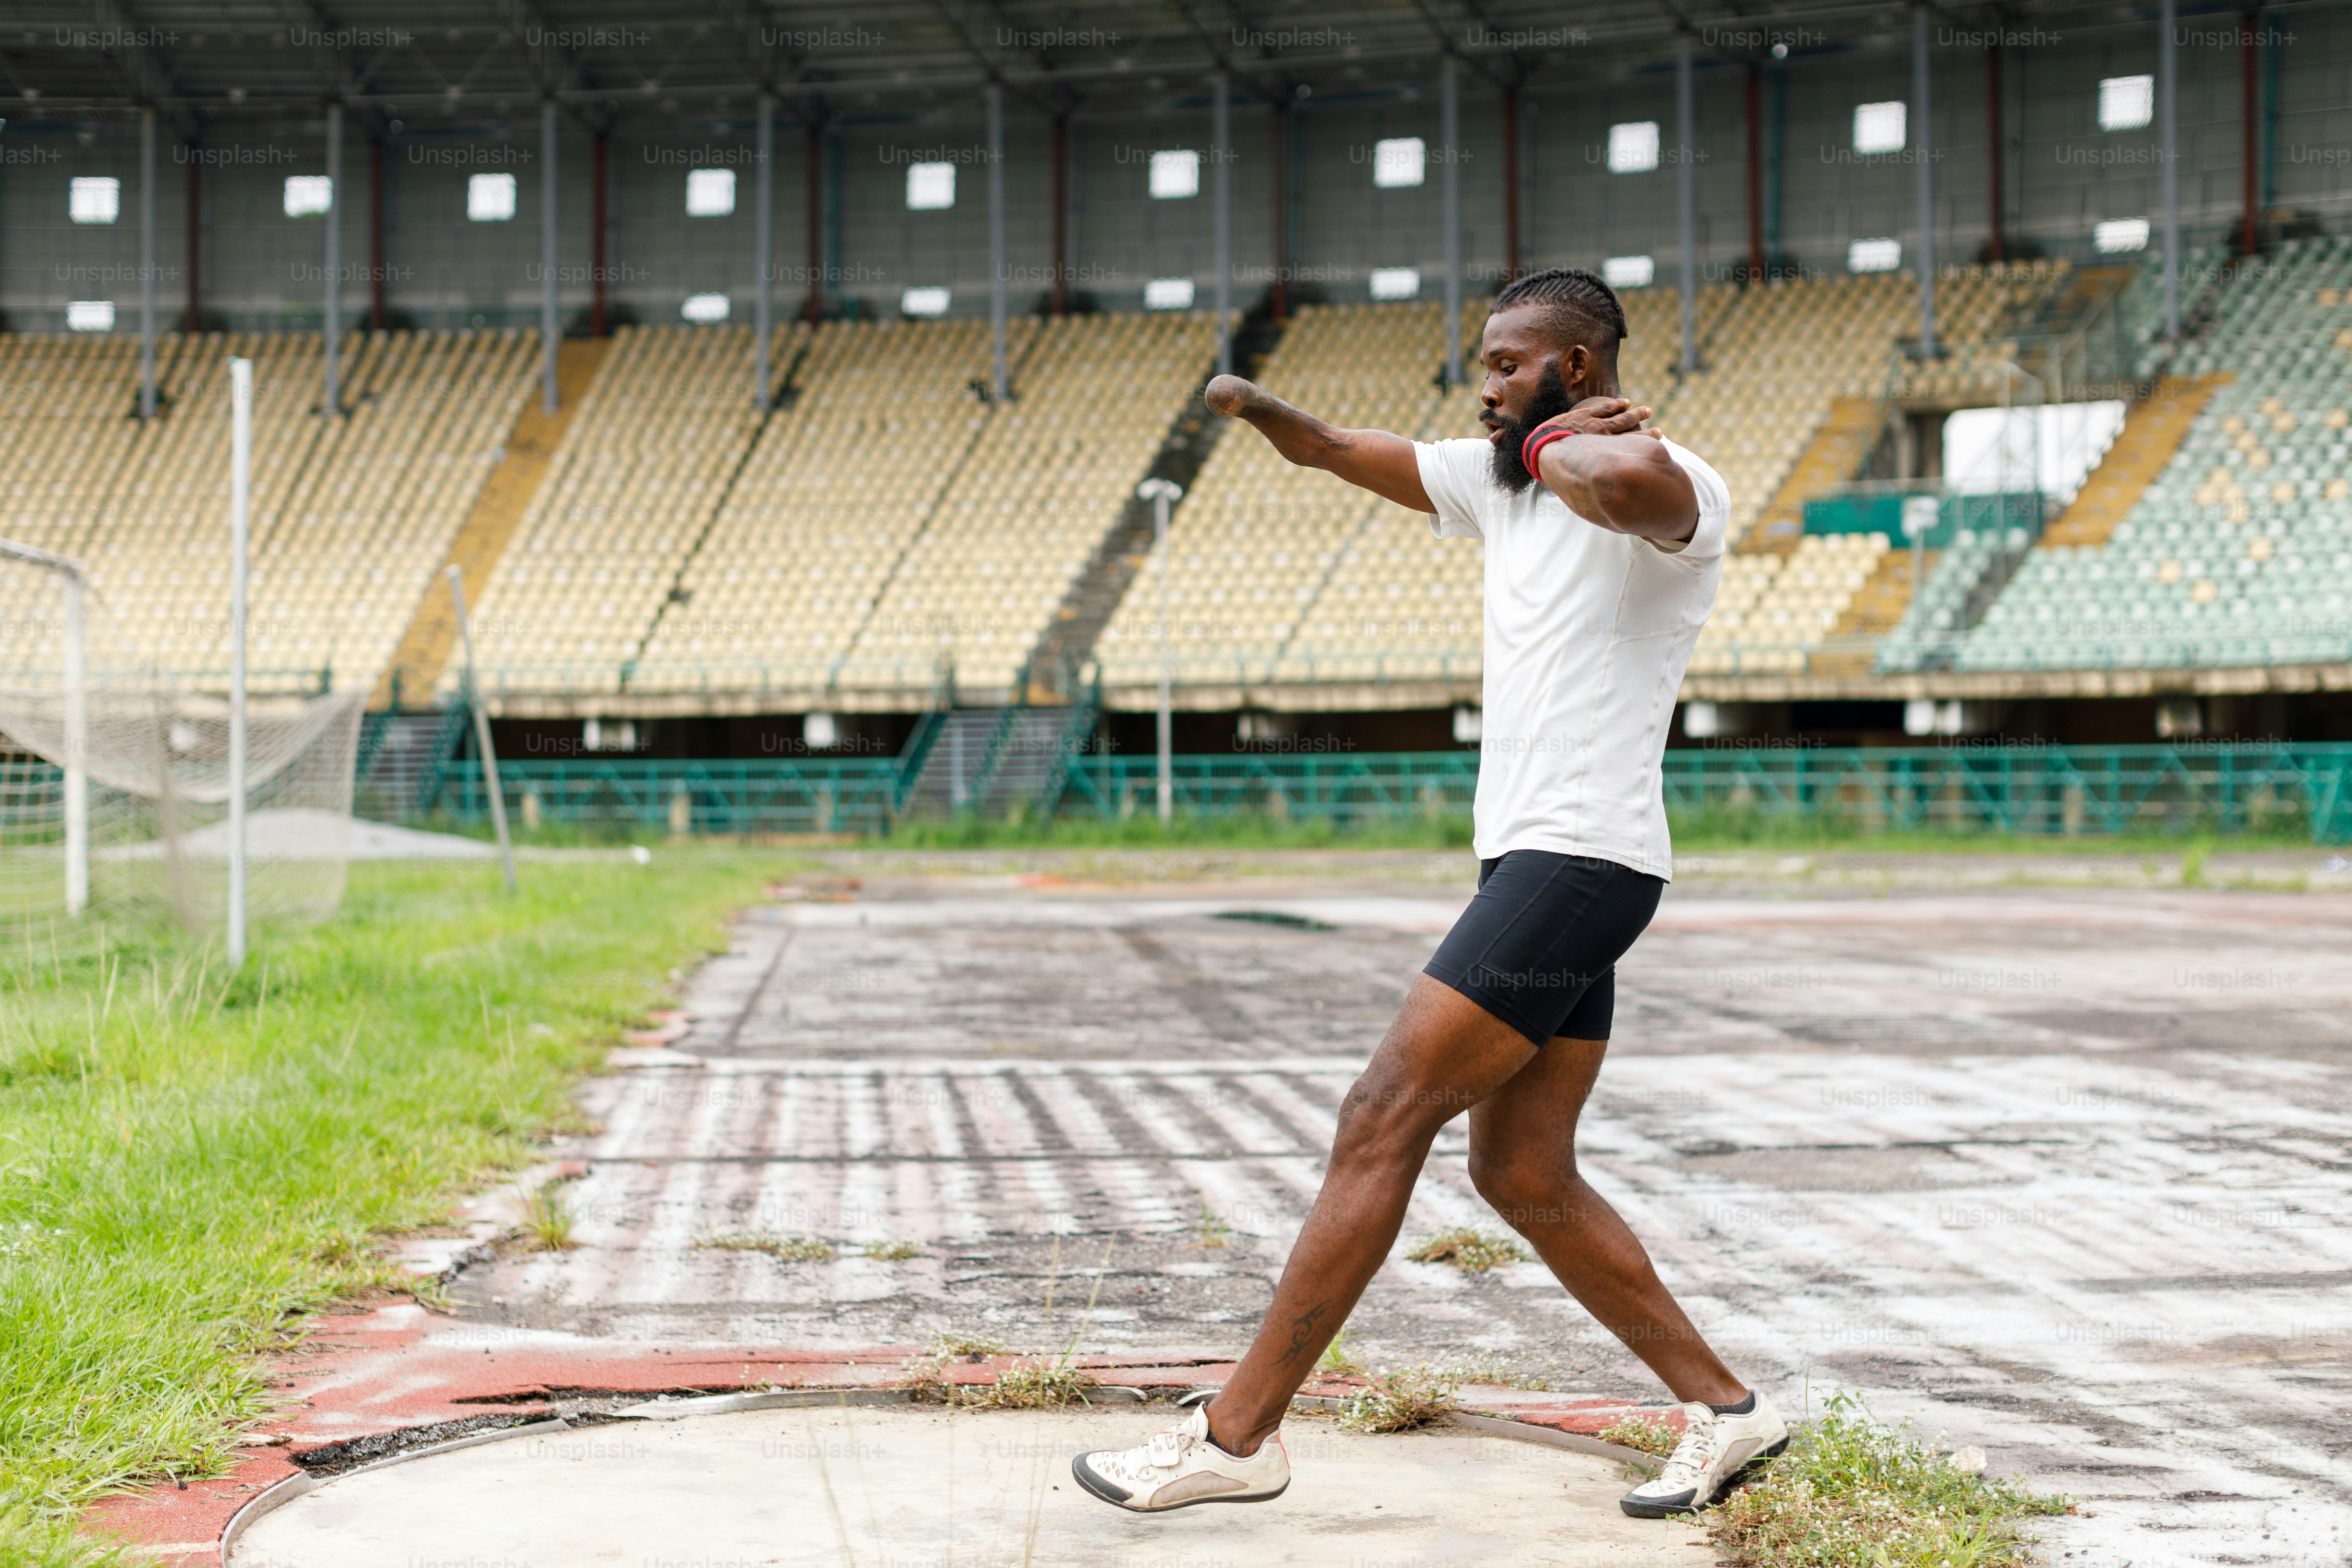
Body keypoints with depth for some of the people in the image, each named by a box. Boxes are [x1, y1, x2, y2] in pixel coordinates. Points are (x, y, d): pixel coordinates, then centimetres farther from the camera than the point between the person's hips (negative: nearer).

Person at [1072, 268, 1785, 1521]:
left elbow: (1629, 483, -37)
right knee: (1521, 1175, 8)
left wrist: (1555, 446, -16)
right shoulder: (1504, 478, 17)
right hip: (1530, 865, 10)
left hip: (1577, 862, -10)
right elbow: (1339, 453, 21)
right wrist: (1260, 408, 1)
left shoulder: (1673, 486, -10)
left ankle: (1235, 1436, -4)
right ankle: (1723, 1408, 18)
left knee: (1380, 1126, -10)